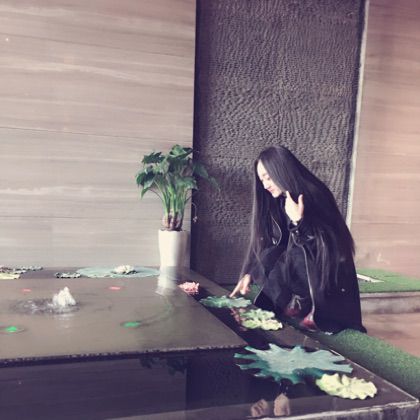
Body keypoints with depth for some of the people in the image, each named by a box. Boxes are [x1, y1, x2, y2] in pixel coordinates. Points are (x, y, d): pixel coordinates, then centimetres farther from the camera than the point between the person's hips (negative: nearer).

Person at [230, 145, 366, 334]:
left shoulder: (314, 196, -20)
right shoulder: (278, 203, 0)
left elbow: (327, 247, -20)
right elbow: (264, 244, 4)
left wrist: (299, 222, -33)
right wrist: (249, 274, -7)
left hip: (328, 281, -6)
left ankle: (314, 311, -10)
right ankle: (298, 303, -3)